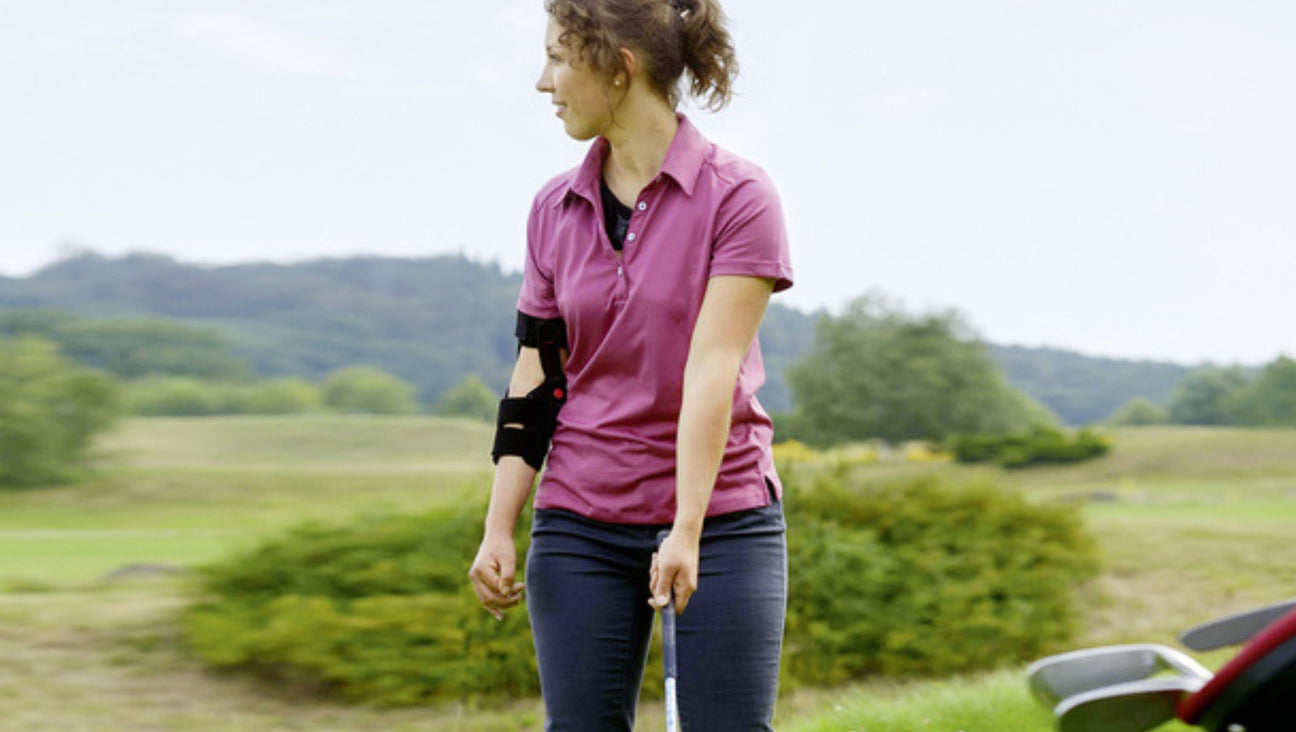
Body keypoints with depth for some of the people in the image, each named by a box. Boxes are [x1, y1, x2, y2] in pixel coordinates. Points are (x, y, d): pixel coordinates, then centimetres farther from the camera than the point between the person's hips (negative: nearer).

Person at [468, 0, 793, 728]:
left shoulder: (737, 195, -9)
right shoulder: (555, 209, 6)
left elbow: (712, 369, -17)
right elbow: (535, 379, 7)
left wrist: (687, 530, -23)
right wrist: (499, 529, 1)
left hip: (721, 518, -4)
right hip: (579, 527, 4)